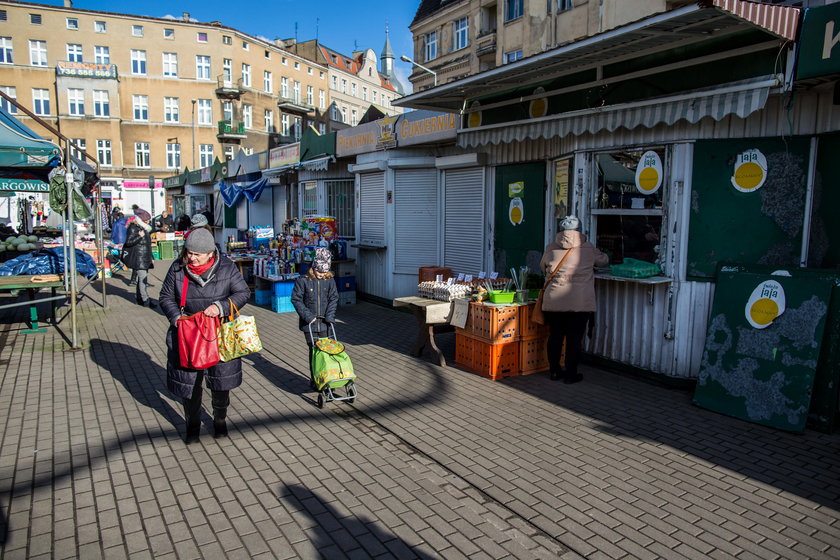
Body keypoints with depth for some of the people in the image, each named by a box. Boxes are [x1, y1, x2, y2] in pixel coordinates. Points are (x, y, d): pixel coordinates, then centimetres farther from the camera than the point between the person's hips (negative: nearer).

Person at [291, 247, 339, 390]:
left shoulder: (329, 280, 0)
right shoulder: (303, 280, -9)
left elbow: (334, 298, 5)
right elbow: (296, 299, -5)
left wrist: (330, 314, -8)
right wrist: (307, 315, -13)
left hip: (324, 322, 3)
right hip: (309, 323, -3)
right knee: (314, 350, -1)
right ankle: (314, 380, 10)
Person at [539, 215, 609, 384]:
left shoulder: (551, 248, 3)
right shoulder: (587, 248, 0)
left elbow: (543, 267, 18)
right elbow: (604, 260, 16)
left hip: (553, 301, 2)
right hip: (579, 302, -2)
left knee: (555, 336, 12)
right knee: (574, 338, 5)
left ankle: (554, 371, 22)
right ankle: (570, 374, 12)